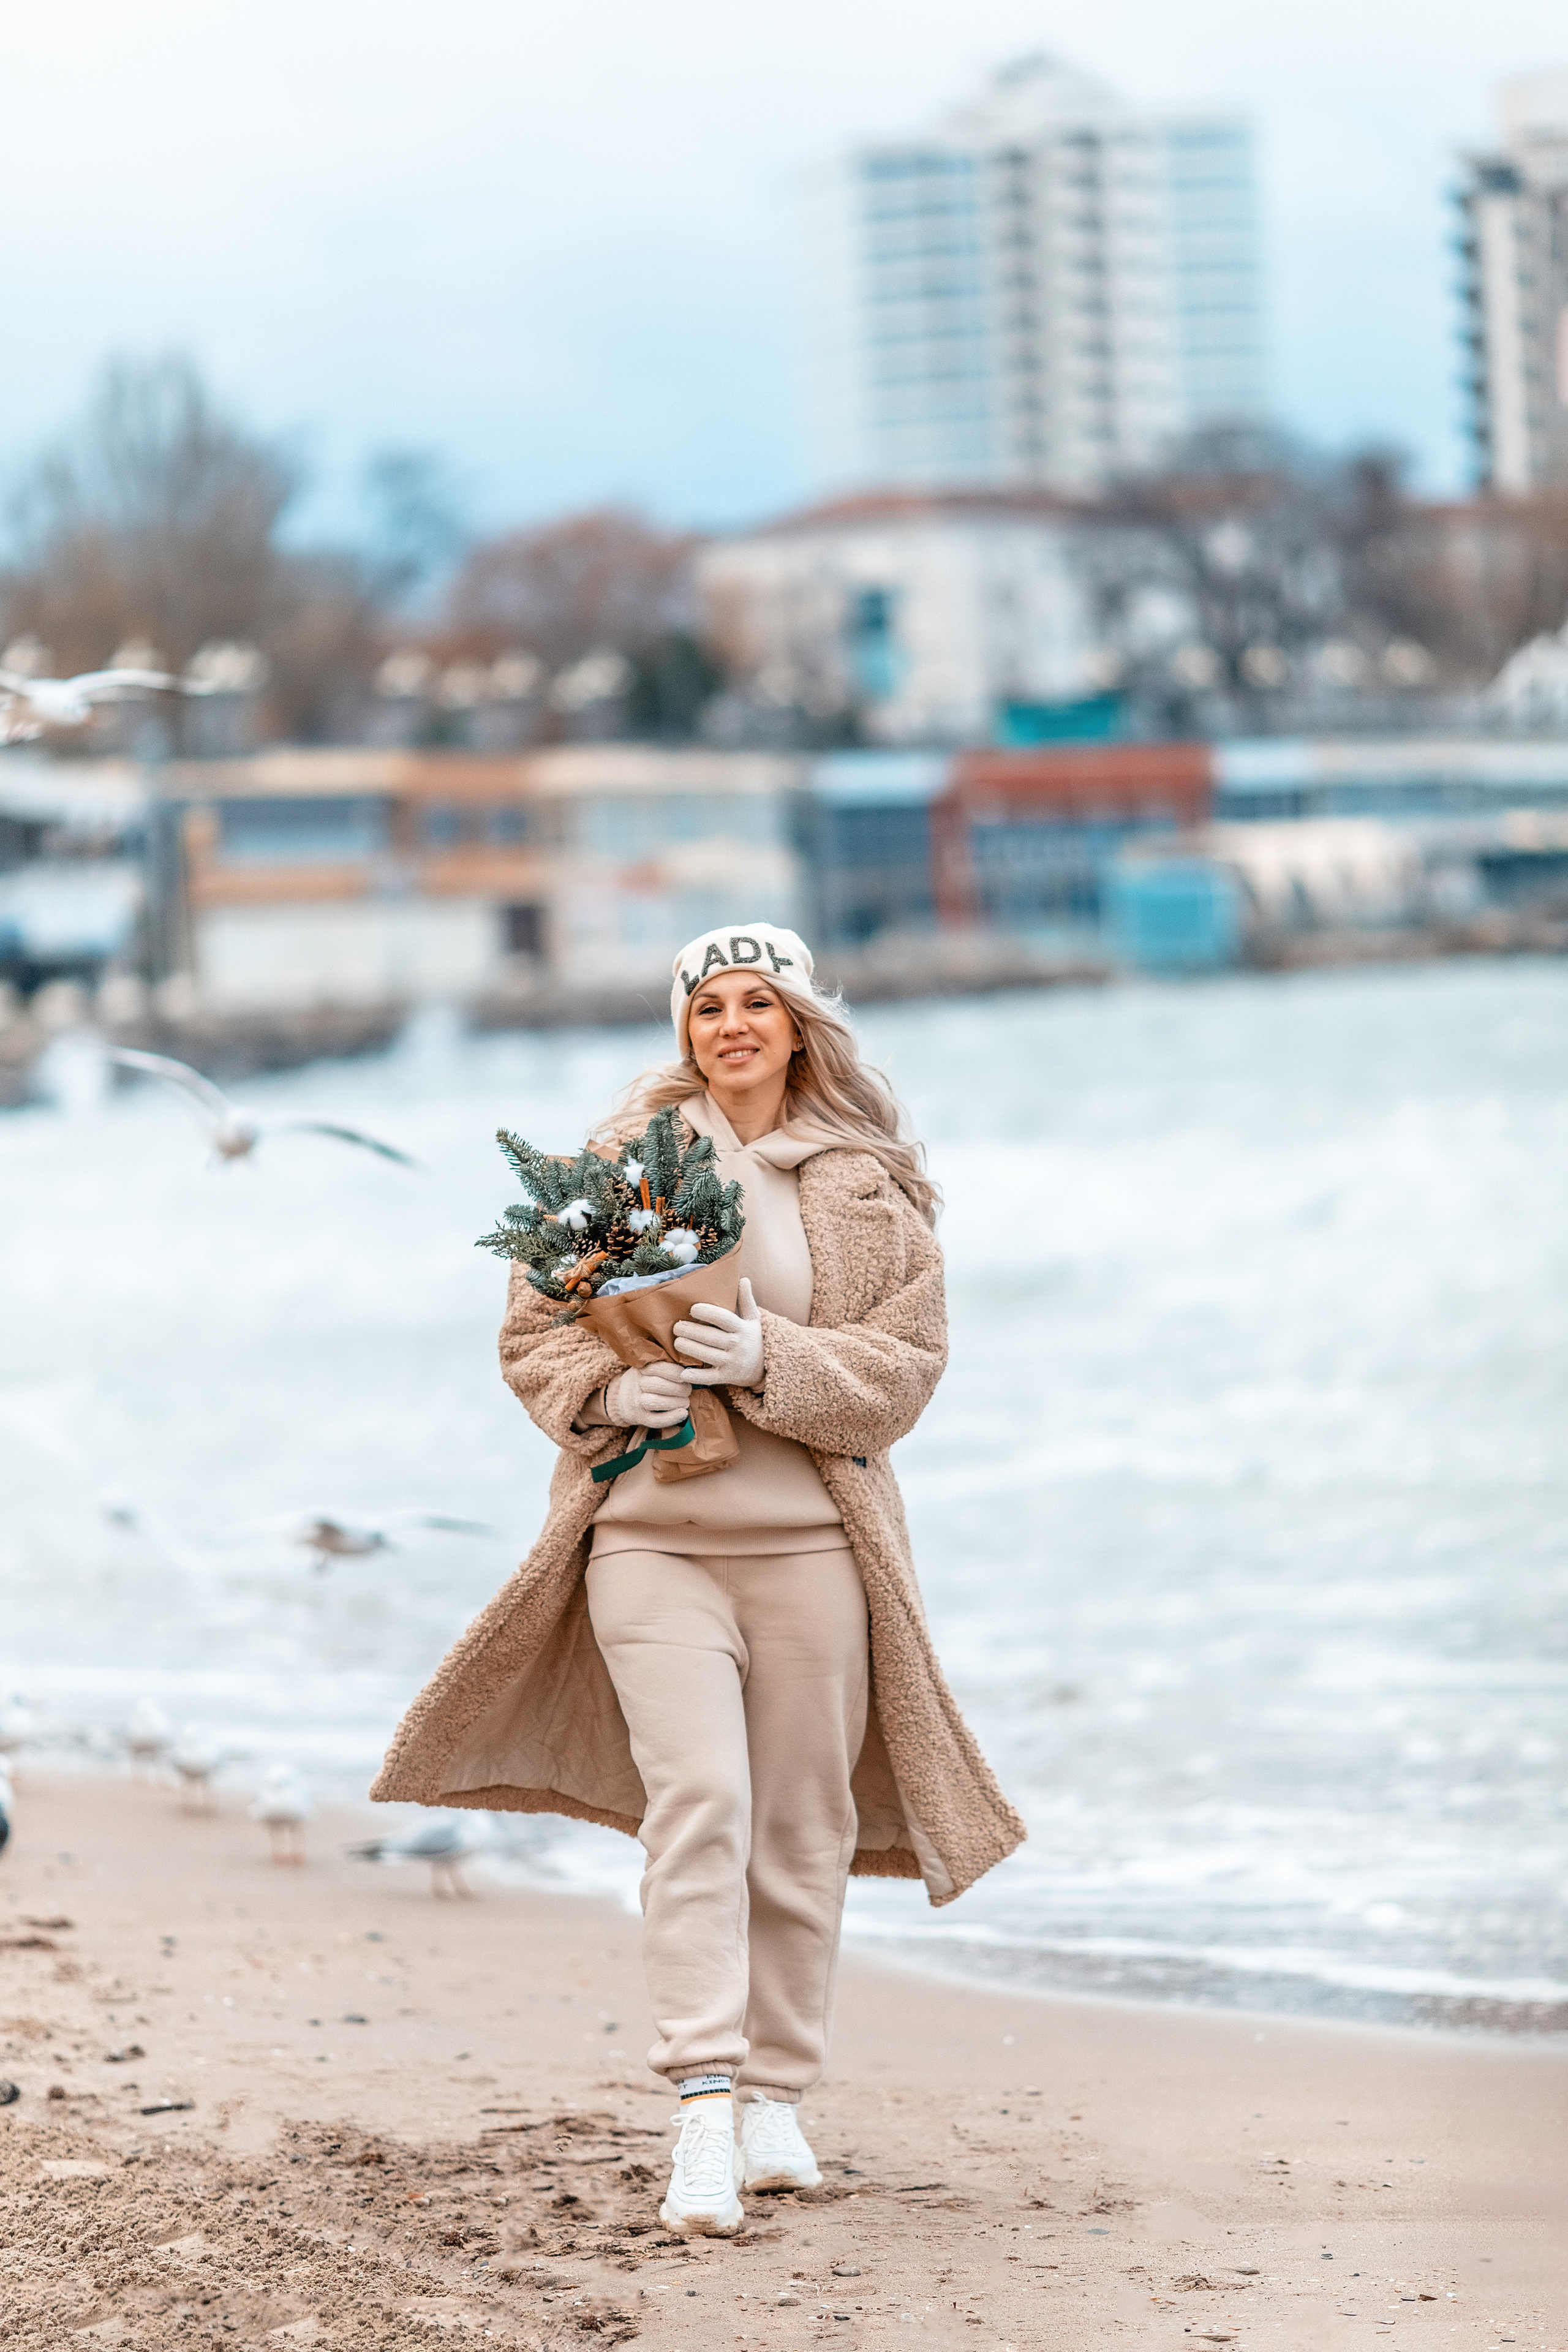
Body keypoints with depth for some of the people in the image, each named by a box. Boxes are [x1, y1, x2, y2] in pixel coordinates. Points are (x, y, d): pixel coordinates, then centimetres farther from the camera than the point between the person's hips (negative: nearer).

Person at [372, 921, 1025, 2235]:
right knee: (696, 1799, -15)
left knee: (803, 1823, 5)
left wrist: (769, 1361, -18)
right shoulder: (621, 1159, 6)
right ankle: (702, 2115, -18)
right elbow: (533, 1332, 8)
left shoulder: (877, 1188, 5)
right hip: (653, 1532, -1)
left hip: (812, 1542, 1)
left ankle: (778, 2098, 19)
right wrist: (609, 1391, -13)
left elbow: (905, 1366, -2)